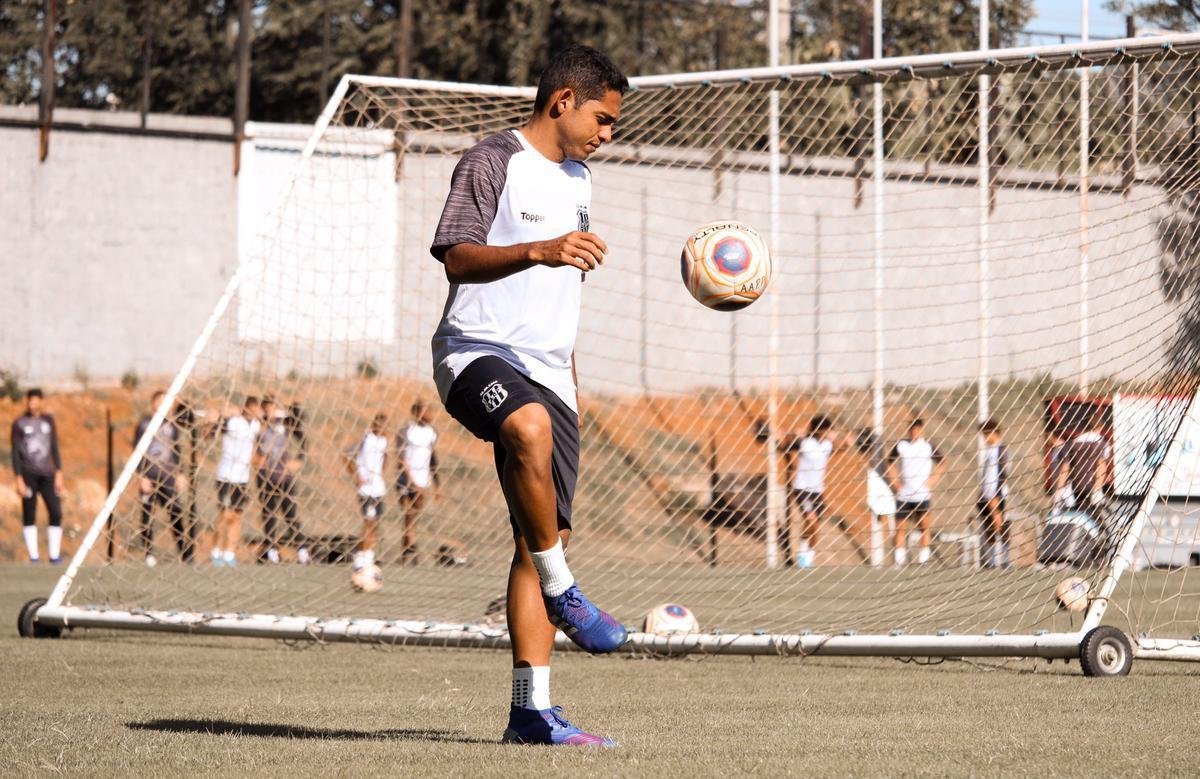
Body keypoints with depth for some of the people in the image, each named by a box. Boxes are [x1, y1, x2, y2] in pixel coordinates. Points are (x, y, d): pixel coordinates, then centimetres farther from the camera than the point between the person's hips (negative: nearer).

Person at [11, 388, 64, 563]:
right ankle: (34, 556, 2)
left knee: (56, 513, -6)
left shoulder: (48, 421, 11)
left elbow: (54, 448, 14)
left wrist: (58, 474, 7)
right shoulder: (19, 424, 1)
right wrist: (19, 480, -8)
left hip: (46, 474, 3)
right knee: (29, 516, -2)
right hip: (28, 475, -3)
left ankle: (55, 555, 1)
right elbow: (15, 453, -1)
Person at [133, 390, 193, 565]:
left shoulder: (172, 424, 11)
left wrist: (180, 474, 12)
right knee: (147, 515, 0)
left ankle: (186, 554, -3)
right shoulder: (144, 423, -1)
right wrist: (142, 476, -10)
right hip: (149, 477, -3)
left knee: (176, 512, -4)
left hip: (168, 477, 3)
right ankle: (149, 554, 7)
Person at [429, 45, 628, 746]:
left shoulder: (578, 179, 22)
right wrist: (540, 250, -31)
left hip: (546, 373, 8)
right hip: (478, 352, -8)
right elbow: (456, 258, -17)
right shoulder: (493, 163, -4)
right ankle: (562, 592, -26)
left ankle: (532, 709, 2)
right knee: (530, 428, -40)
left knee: (547, 538, 1)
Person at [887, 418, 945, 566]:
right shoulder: (900, 445, 3)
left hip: (922, 494, -1)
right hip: (903, 495, 1)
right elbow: (890, 464, 14)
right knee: (900, 526, -1)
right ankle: (899, 559, 4)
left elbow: (940, 465, 9)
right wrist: (895, 482, 3)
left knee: (924, 526, 0)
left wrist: (932, 481, -2)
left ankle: (923, 558, 6)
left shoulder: (928, 446, 0)